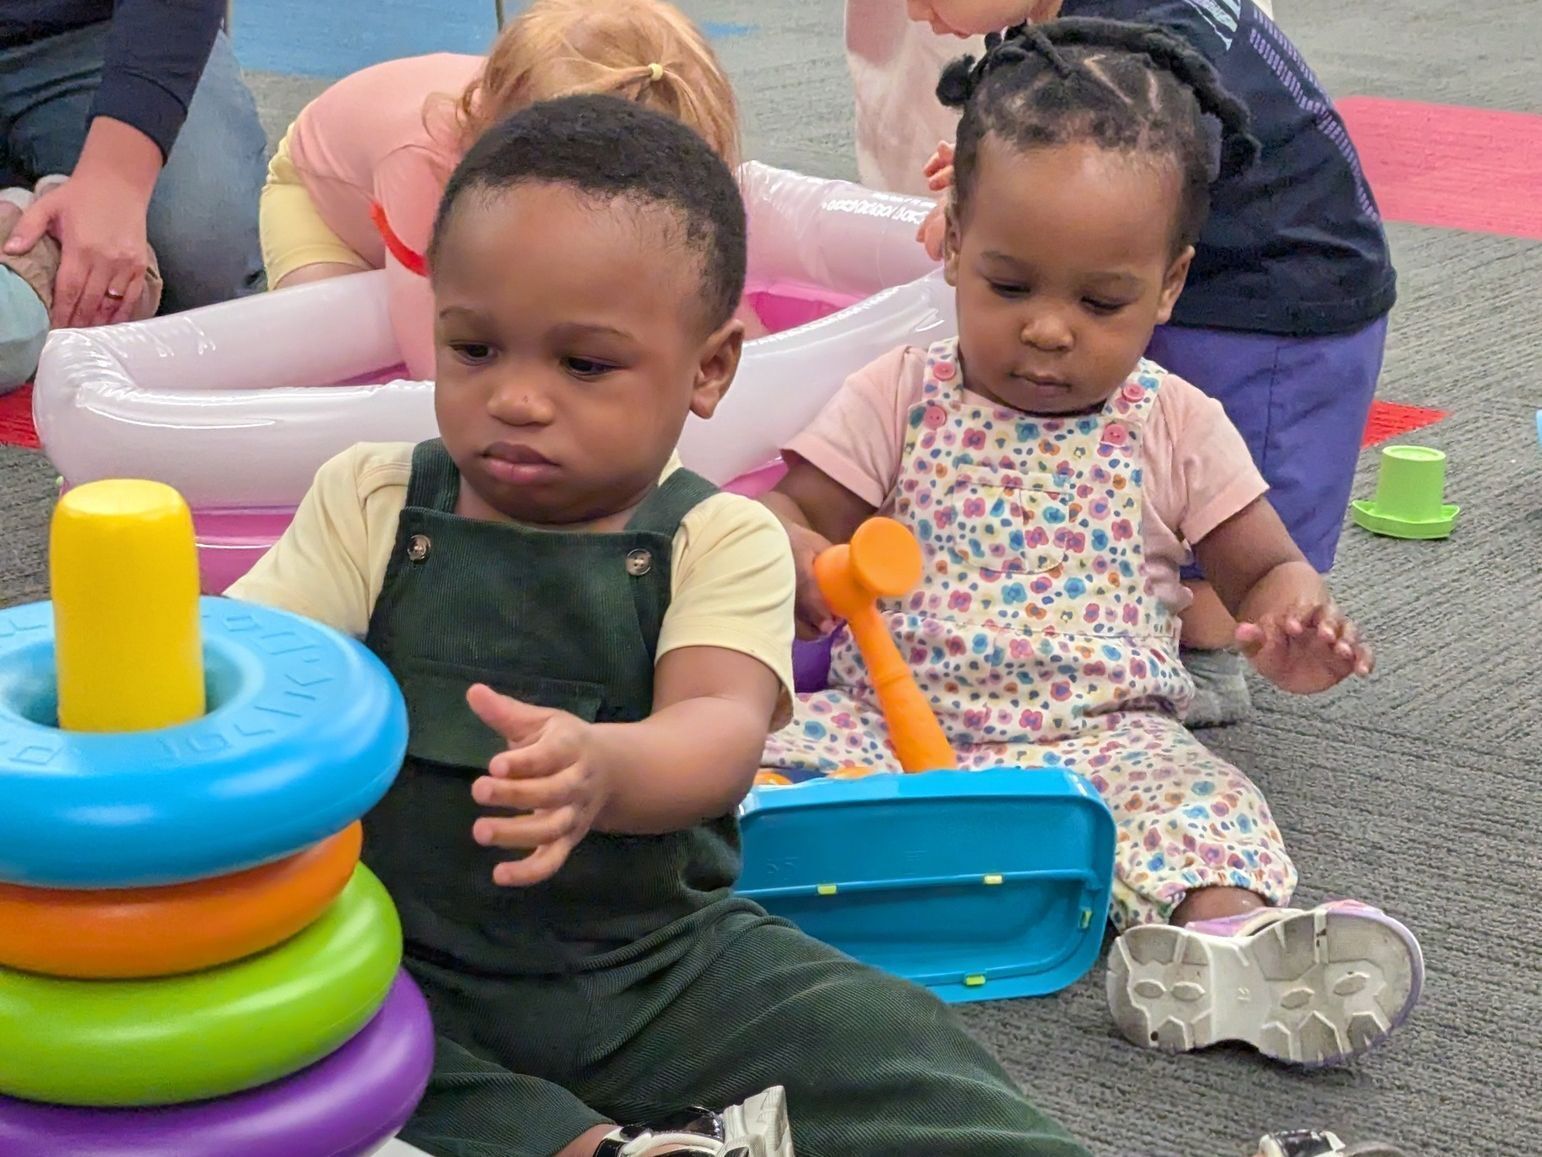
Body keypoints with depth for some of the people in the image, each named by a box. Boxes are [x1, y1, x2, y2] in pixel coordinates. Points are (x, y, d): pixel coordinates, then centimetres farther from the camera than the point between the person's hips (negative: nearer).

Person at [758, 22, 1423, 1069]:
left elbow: (1267, 569, 12)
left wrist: (1294, 630, -13)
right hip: (891, 721, 2)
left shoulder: (1175, 428, 6)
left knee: (1198, 796, -32)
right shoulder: (899, 401, 5)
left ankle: (1225, 935, -57)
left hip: (1102, 738, -1)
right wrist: (793, 562, -20)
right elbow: (792, 515, 6)